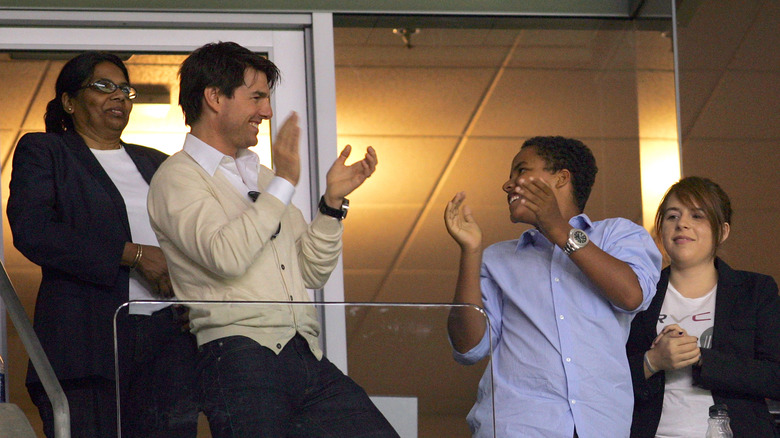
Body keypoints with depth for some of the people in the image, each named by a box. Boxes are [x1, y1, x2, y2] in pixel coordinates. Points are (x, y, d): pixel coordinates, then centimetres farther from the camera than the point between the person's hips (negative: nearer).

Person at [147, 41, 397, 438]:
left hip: (309, 359, 7)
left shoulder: (260, 175, 25)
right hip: (241, 356, -7)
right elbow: (226, 256, -17)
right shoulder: (177, 177, 1)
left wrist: (332, 201, 11)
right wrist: (283, 184, -10)